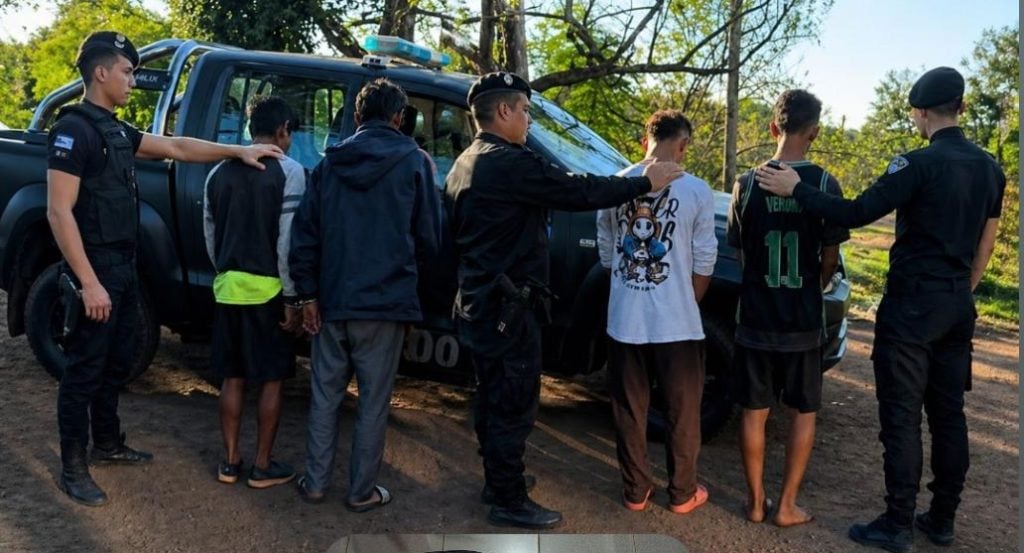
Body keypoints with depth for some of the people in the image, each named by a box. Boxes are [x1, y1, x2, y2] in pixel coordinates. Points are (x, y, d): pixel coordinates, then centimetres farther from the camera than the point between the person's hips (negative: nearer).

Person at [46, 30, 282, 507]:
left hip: (123, 267, 9)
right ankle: (73, 467, 14)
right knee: (85, 368, 1)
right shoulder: (73, 129, -16)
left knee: (118, 360, 19)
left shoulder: (116, 130, 12)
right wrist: (89, 283, -24)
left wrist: (237, 151, 5)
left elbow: (176, 147, 15)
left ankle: (107, 442, 34)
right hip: (95, 271, -9)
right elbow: (59, 213, -21)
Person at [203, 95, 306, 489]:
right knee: (271, 379, 6)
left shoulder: (219, 172, 10)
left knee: (233, 377, 13)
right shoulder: (288, 171, -9)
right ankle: (262, 467, 12)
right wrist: (293, 298, -9)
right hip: (268, 289, -5)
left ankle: (230, 461, 20)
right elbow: (288, 241, -14)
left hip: (228, 287, 6)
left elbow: (210, 236, 13)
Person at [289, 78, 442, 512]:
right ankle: (362, 490, 15)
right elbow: (430, 237, -2)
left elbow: (304, 232, 3)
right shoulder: (413, 161, -4)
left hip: (332, 300, 3)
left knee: (325, 395, 14)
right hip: (385, 301, -3)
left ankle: (315, 483, 22)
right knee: (373, 400, 6)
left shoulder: (330, 162, 6)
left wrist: (307, 294, 7)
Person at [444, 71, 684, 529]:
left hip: (478, 302, 10)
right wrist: (645, 182, -7)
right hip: (506, 307, -10)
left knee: (493, 397, 19)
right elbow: (579, 192, -18)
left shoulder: (465, 165, 13)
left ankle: (496, 480, 32)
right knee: (514, 404, 0)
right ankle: (509, 501, 11)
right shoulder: (511, 163, -20)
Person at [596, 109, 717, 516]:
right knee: (682, 411, 14)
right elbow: (704, 262, -4)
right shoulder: (695, 190, -9)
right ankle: (682, 493, 26)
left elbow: (606, 254, 7)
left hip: (624, 320, 3)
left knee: (629, 410, 15)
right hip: (676, 323, -2)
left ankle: (635, 491, 26)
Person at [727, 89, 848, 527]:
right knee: (803, 413, 13)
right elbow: (830, 258, -1)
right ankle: (787, 506, 18)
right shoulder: (825, 185, -9)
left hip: (756, 319, 1)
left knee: (754, 412, 11)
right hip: (804, 322, -1)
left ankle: (755, 501, 20)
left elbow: (740, 251, 3)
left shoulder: (747, 183, -6)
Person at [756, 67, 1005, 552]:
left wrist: (796, 190, -15)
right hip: (957, 310, 7)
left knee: (901, 417, 0)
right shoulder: (989, 168, 9)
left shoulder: (920, 163, -15)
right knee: (948, 414, 13)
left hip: (911, 307, -7)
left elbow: (855, 214, -22)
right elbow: (985, 245, 16)